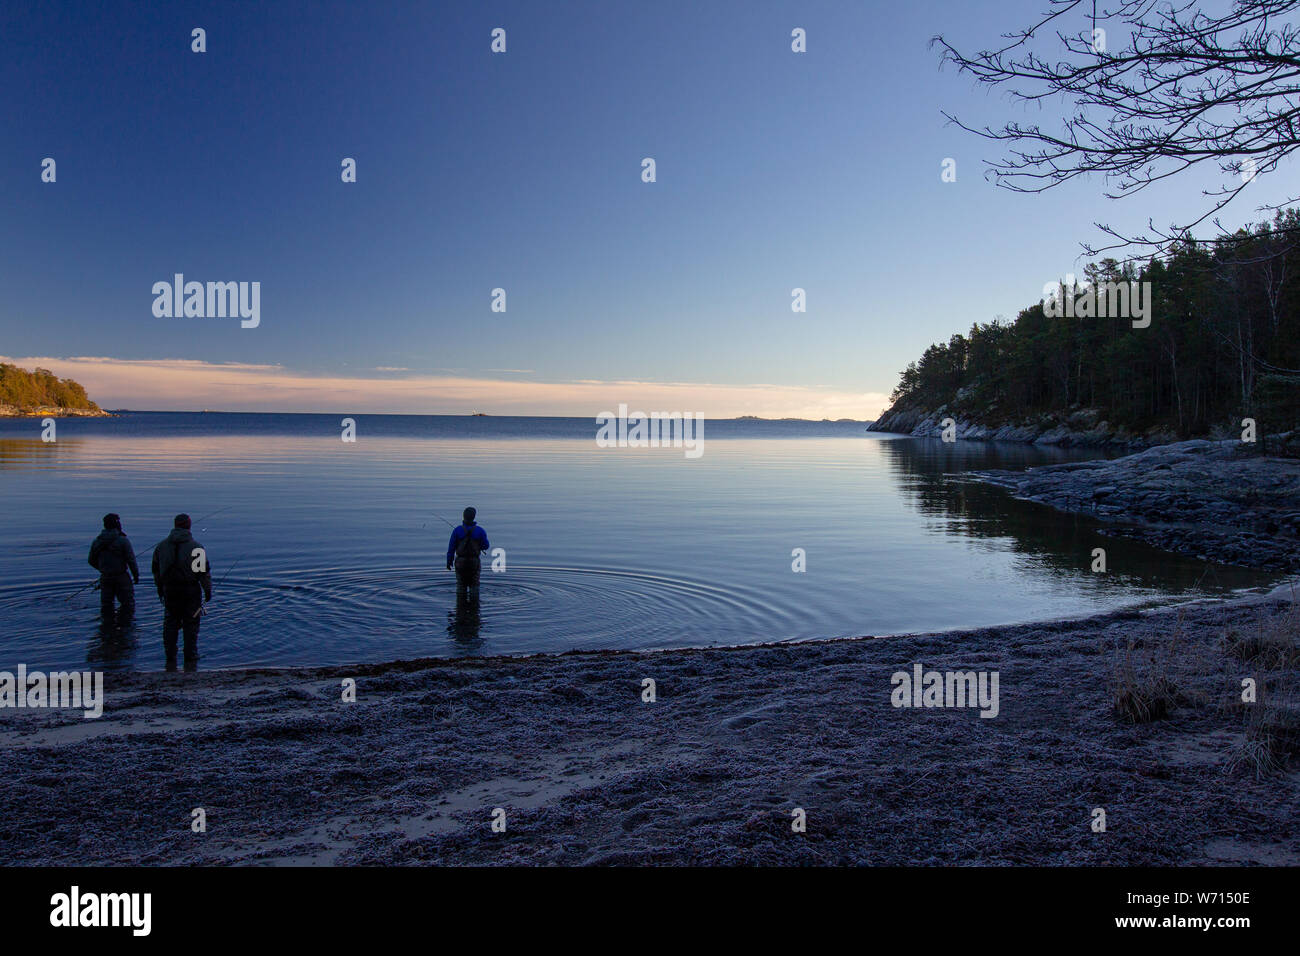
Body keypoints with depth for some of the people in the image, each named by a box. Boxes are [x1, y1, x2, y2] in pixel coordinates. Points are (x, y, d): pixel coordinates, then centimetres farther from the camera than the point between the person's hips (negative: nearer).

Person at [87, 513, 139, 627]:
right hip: (121, 577, -5)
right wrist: (136, 575, -3)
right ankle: (123, 625, 3)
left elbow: (91, 561, 11)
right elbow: (131, 560, -15)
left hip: (105, 578, 5)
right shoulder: (123, 540, -15)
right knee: (127, 603, 5)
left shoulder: (97, 541, 2)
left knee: (106, 604, 15)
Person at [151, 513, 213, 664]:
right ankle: (190, 657, 10)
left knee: (170, 623, 14)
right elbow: (205, 571, -10)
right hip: (191, 590, -4)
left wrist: (159, 588, 25)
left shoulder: (161, 546, 4)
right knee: (191, 624, 5)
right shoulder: (196, 547, -11)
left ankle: (170, 656, 19)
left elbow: (156, 570, 13)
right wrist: (208, 590, 1)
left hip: (169, 590, 4)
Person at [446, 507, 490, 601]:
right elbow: (486, 546, -1)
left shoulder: (457, 530, -10)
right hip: (474, 563, -1)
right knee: (474, 585, 11)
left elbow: (451, 547, -6)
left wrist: (449, 561, 4)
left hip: (460, 562, 1)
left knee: (461, 585, 14)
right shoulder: (480, 531, -10)